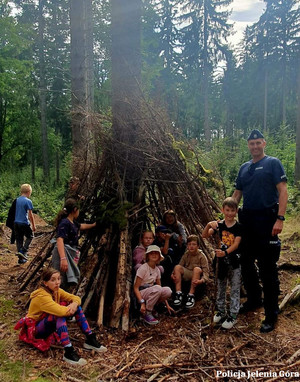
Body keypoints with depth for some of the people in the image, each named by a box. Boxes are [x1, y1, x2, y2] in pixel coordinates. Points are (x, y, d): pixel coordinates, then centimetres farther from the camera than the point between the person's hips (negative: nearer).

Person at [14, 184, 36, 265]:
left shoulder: (17, 200, 6)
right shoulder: (28, 201, -12)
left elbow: (16, 212, 15)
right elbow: (30, 215, -11)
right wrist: (33, 225, -3)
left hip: (16, 223, 6)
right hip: (24, 223, -6)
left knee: (19, 240, 11)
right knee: (30, 236, 15)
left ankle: (21, 258, 17)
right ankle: (23, 251, -2)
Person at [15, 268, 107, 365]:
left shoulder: (57, 291, -4)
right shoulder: (42, 296, -29)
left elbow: (76, 298, -8)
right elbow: (60, 311, -43)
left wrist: (74, 304, -31)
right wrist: (70, 309, -22)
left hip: (49, 325, 8)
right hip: (35, 329, -8)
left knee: (75, 305, -9)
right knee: (60, 315, -37)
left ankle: (90, 339, -7)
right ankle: (68, 352, -37)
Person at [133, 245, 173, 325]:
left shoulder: (157, 270, 6)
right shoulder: (143, 268, -14)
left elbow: (161, 291, 9)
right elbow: (135, 288, -17)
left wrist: (167, 304, 2)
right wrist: (142, 303, -28)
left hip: (150, 293, 6)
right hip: (140, 293, -6)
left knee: (168, 291, -19)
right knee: (157, 288, -33)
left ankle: (150, 307, 0)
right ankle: (147, 313, -17)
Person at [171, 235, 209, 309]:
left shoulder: (201, 256, -10)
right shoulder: (186, 255, 2)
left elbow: (206, 272, -17)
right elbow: (180, 265, -2)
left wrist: (202, 280, -38)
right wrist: (173, 274, -22)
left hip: (196, 278, -3)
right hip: (187, 275, 4)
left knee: (197, 269, -35)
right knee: (177, 267, -22)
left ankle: (191, 295, -29)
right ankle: (178, 293, -24)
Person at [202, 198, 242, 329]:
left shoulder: (239, 227, -9)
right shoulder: (219, 225, -1)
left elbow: (236, 244, -18)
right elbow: (205, 235, -7)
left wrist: (225, 252, -35)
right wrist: (208, 225, -26)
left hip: (234, 261, -3)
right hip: (221, 260, 3)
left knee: (235, 290, 5)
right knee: (220, 288, 15)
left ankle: (233, 316, 15)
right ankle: (221, 312, 30)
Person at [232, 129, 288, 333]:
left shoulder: (273, 163, -2)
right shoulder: (244, 168, 15)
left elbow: (283, 191, -10)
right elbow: (237, 194, 18)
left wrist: (280, 219, -20)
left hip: (267, 221, -6)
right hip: (247, 221, 6)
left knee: (268, 269, -1)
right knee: (246, 263, 14)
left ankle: (271, 314, 12)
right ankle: (254, 299, 34)